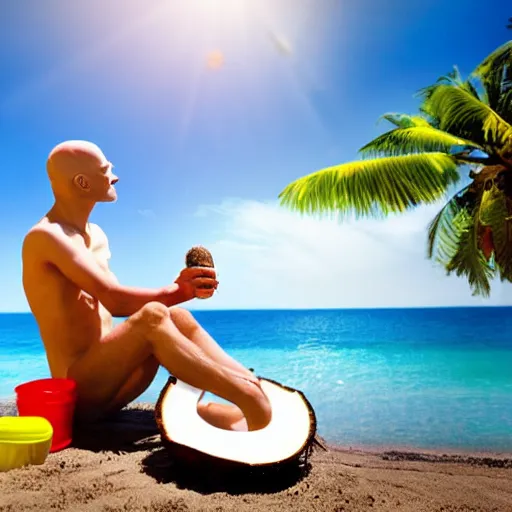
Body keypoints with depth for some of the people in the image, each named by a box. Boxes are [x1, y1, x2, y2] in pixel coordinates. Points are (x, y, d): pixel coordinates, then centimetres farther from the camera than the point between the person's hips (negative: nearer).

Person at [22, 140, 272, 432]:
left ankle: (257, 388, -20)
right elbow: (114, 298, -24)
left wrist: (178, 288, -11)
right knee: (151, 316, -30)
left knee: (177, 317, -12)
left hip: (111, 379, 8)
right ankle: (248, 398, -31)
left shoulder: (96, 235, 15)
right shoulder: (46, 236, -13)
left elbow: (114, 303, 5)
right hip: (80, 387, -8)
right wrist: (179, 292, -14)